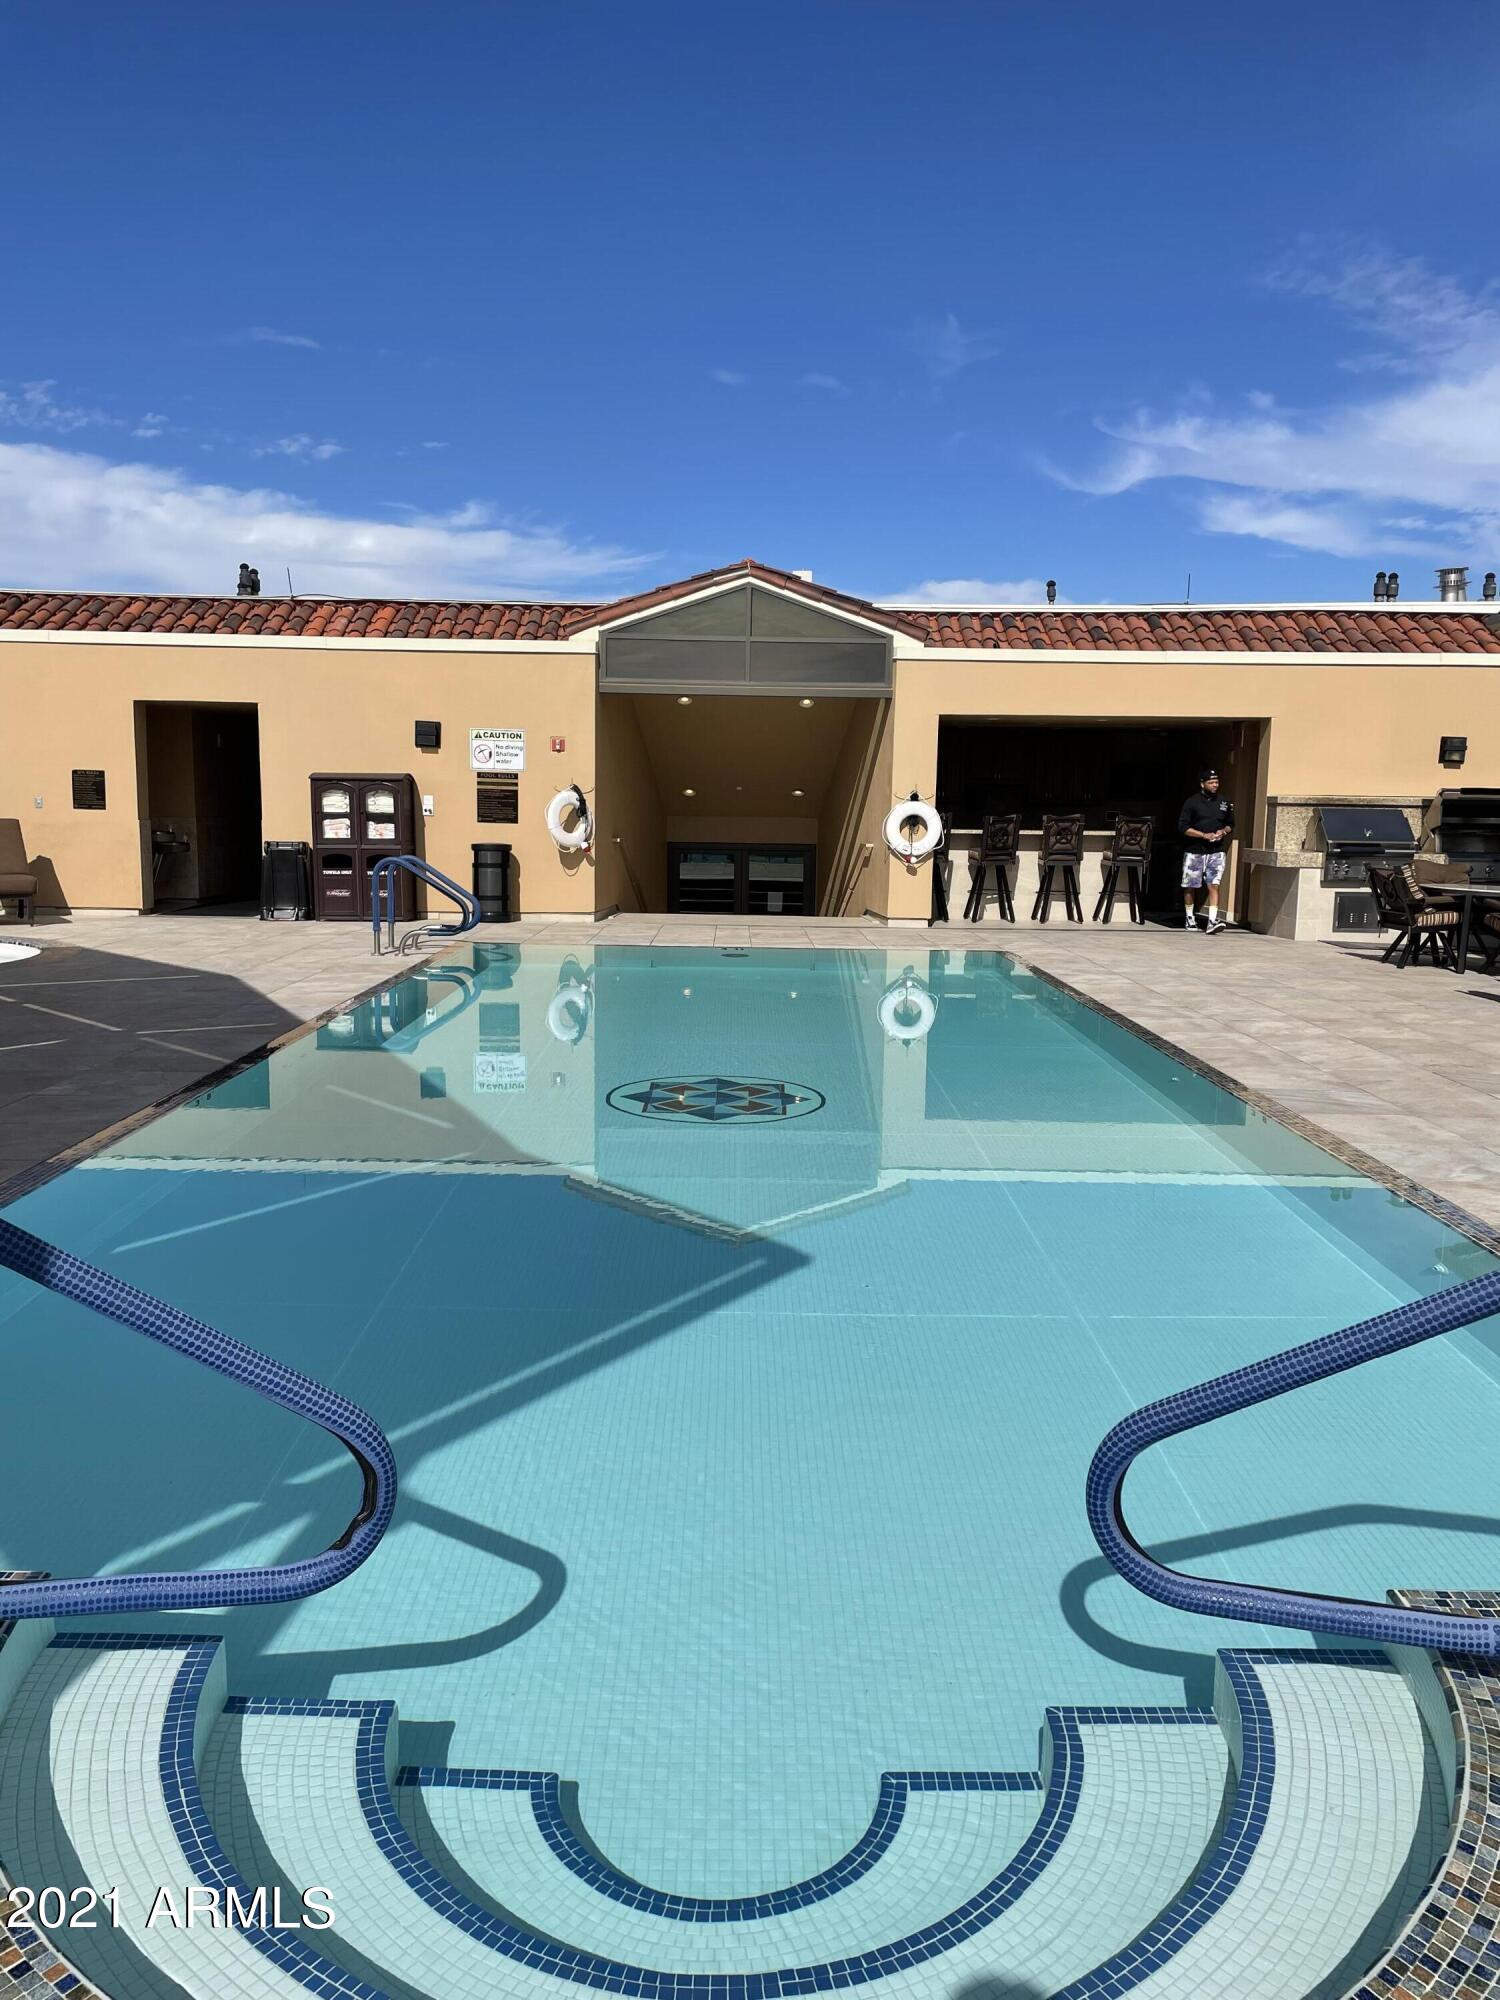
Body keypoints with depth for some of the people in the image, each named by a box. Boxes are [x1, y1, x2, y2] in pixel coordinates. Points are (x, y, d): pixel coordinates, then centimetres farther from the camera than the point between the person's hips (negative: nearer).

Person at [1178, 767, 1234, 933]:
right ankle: (1190, 917, 24)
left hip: (1216, 851, 2)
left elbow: (1230, 824, 22)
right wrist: (1204, 835, -15)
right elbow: (1182, 827, -7)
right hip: (1194, 851, -2)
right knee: (1190, 887, 7)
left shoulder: (1224, 803, 10)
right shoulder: (1191, 802, -3)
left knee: (1214, 885, -11)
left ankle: (1213, 920, -17)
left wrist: (1223, 832, -1)